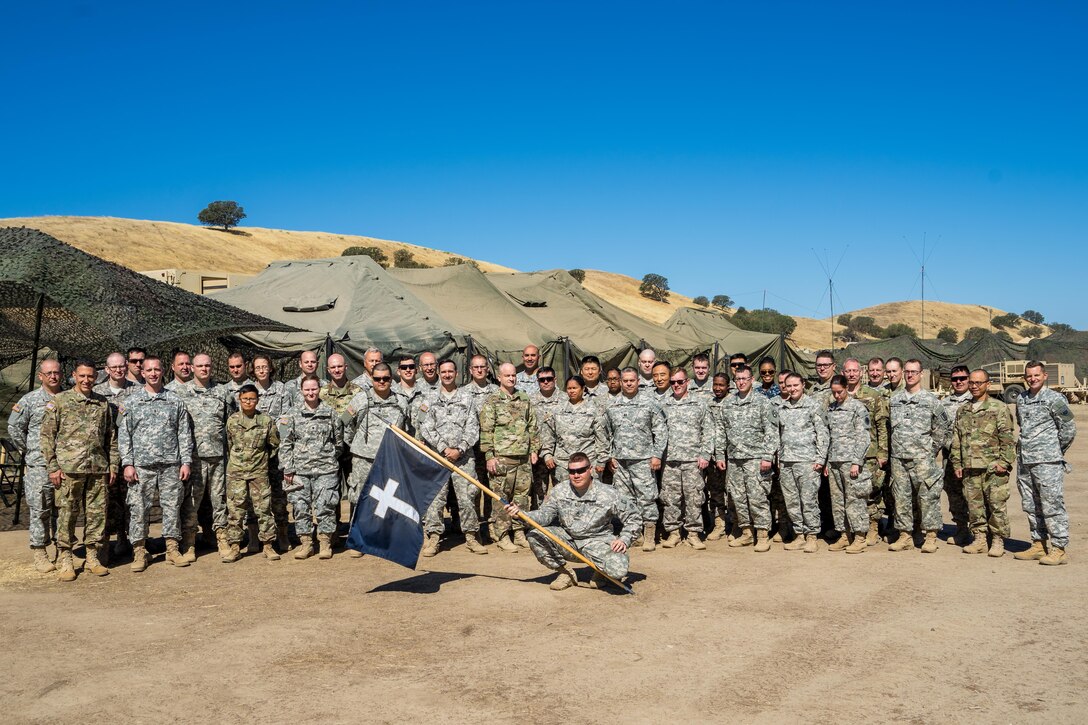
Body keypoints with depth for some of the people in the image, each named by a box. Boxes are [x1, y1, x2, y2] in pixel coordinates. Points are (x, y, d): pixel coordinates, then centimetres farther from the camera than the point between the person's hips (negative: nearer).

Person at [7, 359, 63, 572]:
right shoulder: (30, 400, -1)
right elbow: (14, 427, 0)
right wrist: (28, 451, 1)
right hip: (39, 466, -3)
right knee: (40, 510, -2)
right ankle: (39, 555, 4)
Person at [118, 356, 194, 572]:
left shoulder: (175, 401, 9)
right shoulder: (130, 402, 6)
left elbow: (185, 433, 8)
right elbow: (123, 435, 3)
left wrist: (186, 461, 1)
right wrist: (127, 463, -6)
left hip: (171, 465, 1)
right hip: (142, 465, -1)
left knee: (172, 506, 4)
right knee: (139, 508, 0)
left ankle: (172, 549, 13)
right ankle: (139, 551, 9)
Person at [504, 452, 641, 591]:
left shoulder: (609, 494, -11)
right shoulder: (559, 491, -2)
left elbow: (634, 518, -2)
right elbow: (544, 515, -7)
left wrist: (624, 540, -16)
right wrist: (520, 513, -24)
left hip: (597, 541, -3)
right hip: (567, 540, 3)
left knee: (618, 570, -31)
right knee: (534, 536, -19)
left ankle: (601, 572, 11)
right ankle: (565, 573, 1)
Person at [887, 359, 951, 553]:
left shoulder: (931, 400, 1)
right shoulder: (894, 399, 11)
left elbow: (944, 428, 5)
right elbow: (888, 426, 17)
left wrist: (933, 448, 2)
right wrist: (894, 448, 11)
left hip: (922, 458, -3)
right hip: (898, 458, 4)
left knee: (928, 497, -3)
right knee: (901, 498, 6)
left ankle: (931, 537, 4)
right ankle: (905, 536, 14)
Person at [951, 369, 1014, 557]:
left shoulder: (999, 408, 0)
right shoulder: (962, 411, 15)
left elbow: (1007, 438, -5)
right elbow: (956, 440, 17)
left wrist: (1004, 462, -12)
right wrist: (956, 464, 11)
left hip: (993, 468, -5)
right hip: (969, 468, 5)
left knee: (997, 505, -3)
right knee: (973, 505, 7)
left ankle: (998, 541, 7)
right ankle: (979, 539, 16)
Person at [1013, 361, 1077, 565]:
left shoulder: (1054, 399, -7)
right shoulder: (1021, 399, 12)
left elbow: (1069, 429, -5)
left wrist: (1055, 451, 1)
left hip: (1047, 463, -7)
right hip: (1024, 462, 7)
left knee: (1052, 505, -5)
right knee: (1031, 506, 12)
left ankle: (1059, 549, 1)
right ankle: (1039, 545, 22)